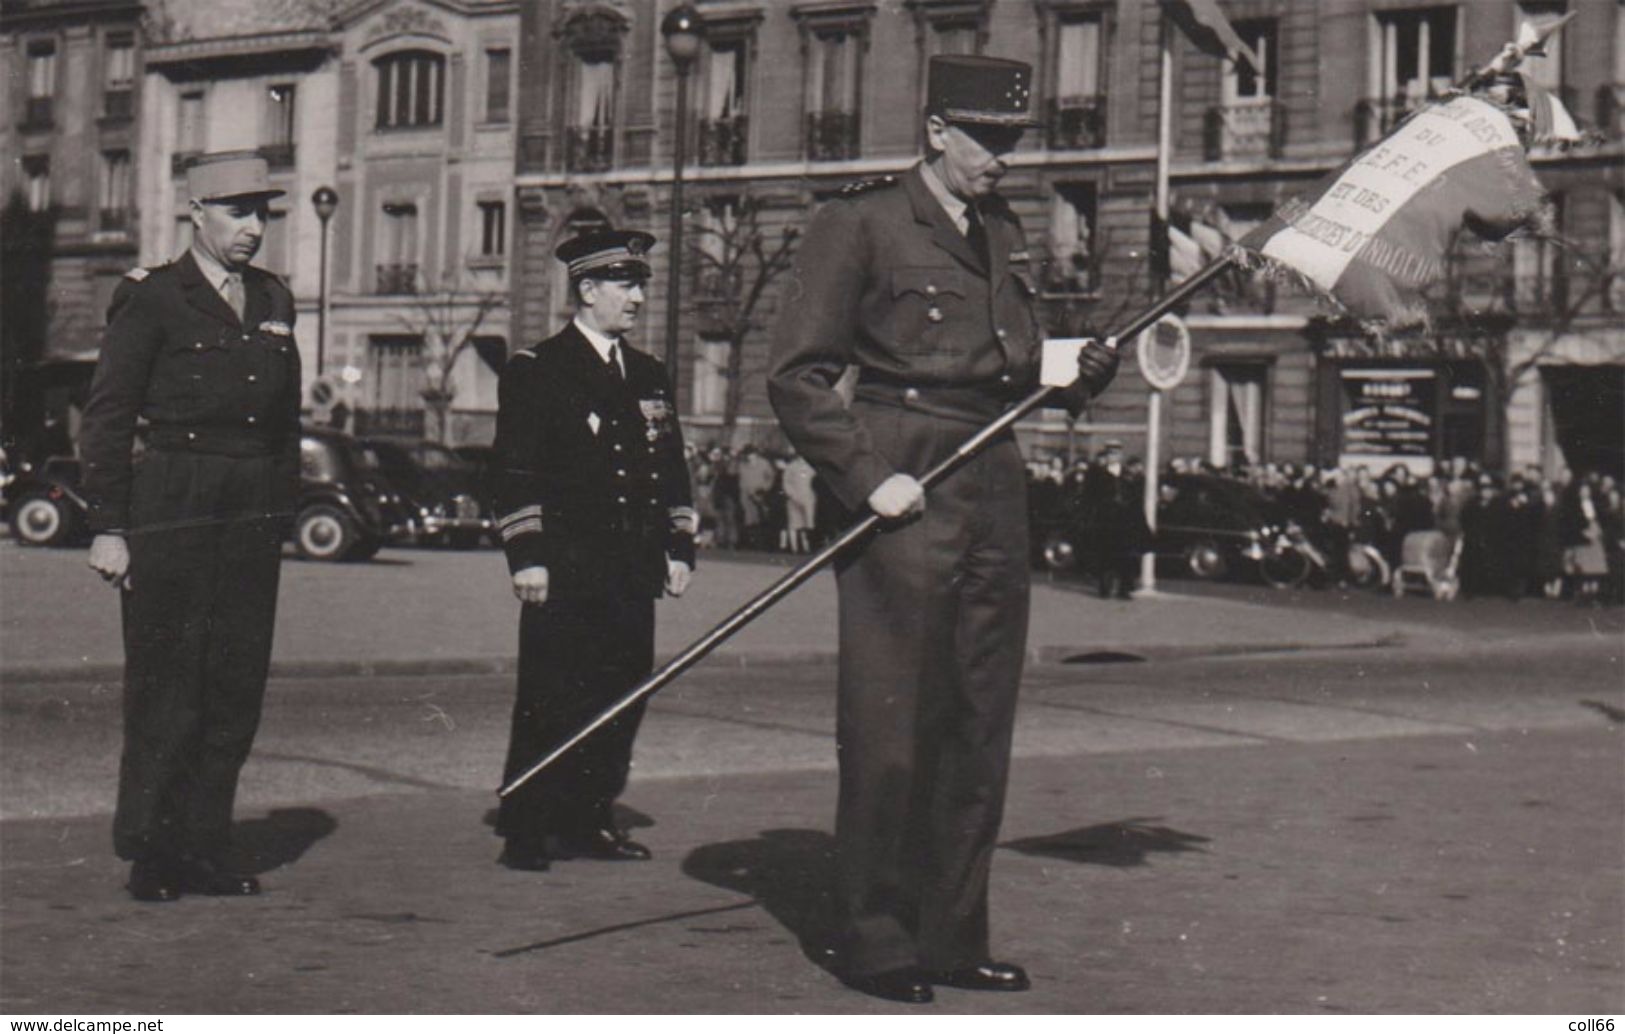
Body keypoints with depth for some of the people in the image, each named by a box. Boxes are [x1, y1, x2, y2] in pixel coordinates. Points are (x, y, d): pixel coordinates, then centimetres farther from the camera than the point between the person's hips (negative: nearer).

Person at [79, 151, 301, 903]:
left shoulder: (274, 301, 15)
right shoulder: (149, 299, -2)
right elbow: (107, 420, -4)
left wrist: (283, 514, 14)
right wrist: (108, 528, -9)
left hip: (255, 518, 6)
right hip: (172, 513, -5)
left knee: (237, 688, 5)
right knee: (165, 691, -2)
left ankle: (203, 849, 14)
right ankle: (149, 854, 8)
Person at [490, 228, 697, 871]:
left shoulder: (649, 377, 18)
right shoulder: (536, 370, 0)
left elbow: (673, 472, 21)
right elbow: (515, 472, -6)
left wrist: (679, 549, 12)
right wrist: (526, 555, -12)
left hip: (633, 572, 6)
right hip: (566, 570, -6)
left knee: (623, 696, 6)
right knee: (550, 698, -5)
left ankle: (589, 821, 17)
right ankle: (526, 831, 1)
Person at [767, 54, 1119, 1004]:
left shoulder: (1004, 232, 17)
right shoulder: (861, 223, -4)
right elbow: (797, 378, -8)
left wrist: (1081, 373, 5)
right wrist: (870, 477, -16)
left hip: (996, 493, 7)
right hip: (903, 487, -7)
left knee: (981, 728, 9)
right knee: (890, 729, -3)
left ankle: (953, 937, 18)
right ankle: (877, 941, 7)